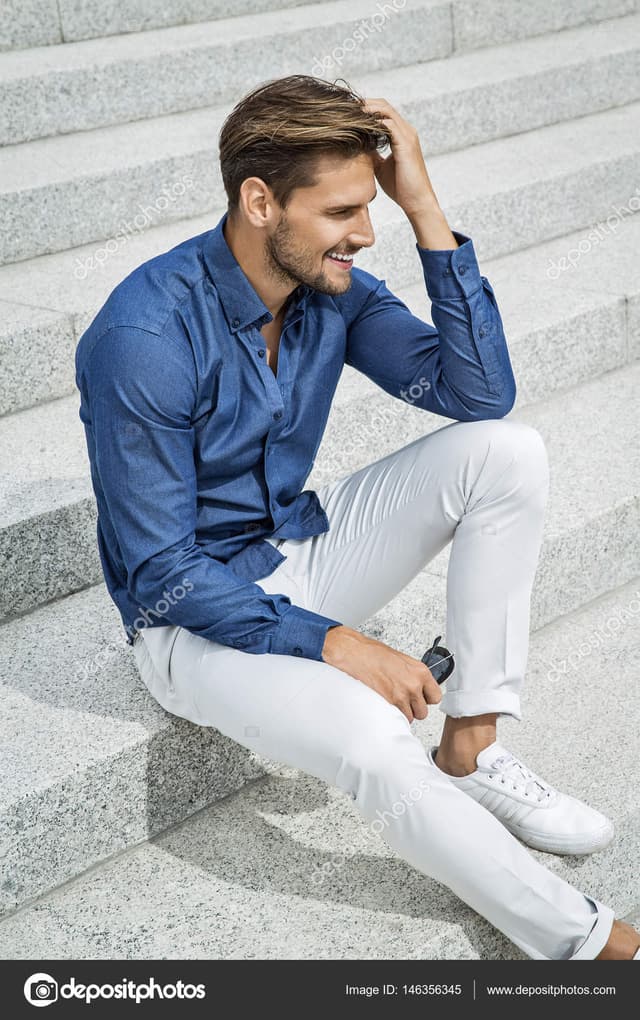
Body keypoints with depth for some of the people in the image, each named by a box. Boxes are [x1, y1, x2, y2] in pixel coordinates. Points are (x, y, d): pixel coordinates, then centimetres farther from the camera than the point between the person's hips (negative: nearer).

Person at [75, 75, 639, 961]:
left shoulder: (333, 290, -7)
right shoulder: (144, 338, -27)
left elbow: (479, 393, -13)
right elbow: (160, 574, -22)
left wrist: (424, 209, -20)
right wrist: (330, 642, -28)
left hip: (300, 559, 7)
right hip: (193, 619, -6)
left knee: (508, 451, -11)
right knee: (373, 738, -35)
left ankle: (470, 751, -7)